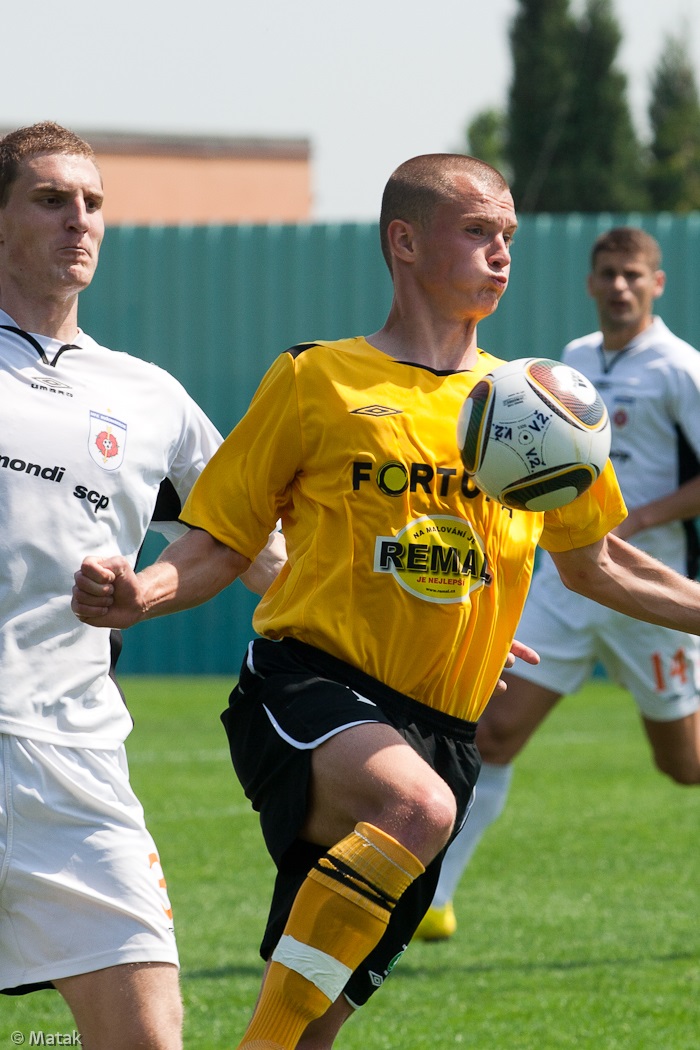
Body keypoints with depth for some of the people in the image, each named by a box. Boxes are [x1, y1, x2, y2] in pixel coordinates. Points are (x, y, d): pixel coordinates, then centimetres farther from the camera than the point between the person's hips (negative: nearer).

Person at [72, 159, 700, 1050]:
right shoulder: (317, 381, 2)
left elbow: (592, 564, 26)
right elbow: (221, 543, 3)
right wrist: (143, 594, -17)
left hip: (438, 729, 5)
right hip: (307, 685, -5)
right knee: (417, 807, -37)